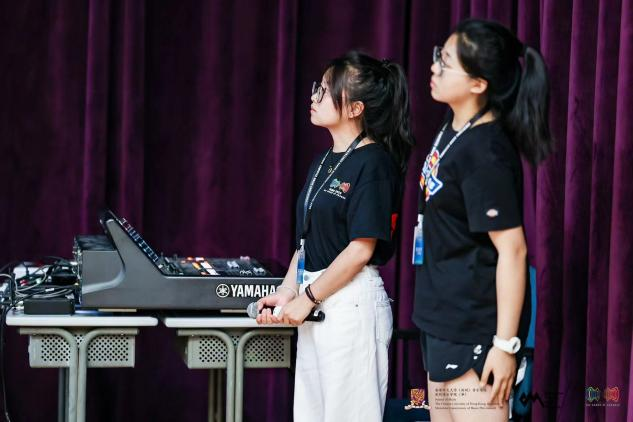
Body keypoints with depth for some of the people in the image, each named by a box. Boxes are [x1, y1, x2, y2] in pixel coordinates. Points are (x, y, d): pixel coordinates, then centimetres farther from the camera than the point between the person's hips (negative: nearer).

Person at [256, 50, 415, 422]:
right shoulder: (324, 162, 14)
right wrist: (286, 294, 4)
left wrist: (307, 298, -14)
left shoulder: (373, 162, -14)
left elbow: (361, 249, -18)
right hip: (316, 305, 9)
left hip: (352, 303, -9)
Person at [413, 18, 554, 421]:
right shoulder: (453, 130, 7)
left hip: (474, 326, -10)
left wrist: (505, 344, -23)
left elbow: (512, 249, -22)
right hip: (444, 317, 10)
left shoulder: (485, 154, -21)